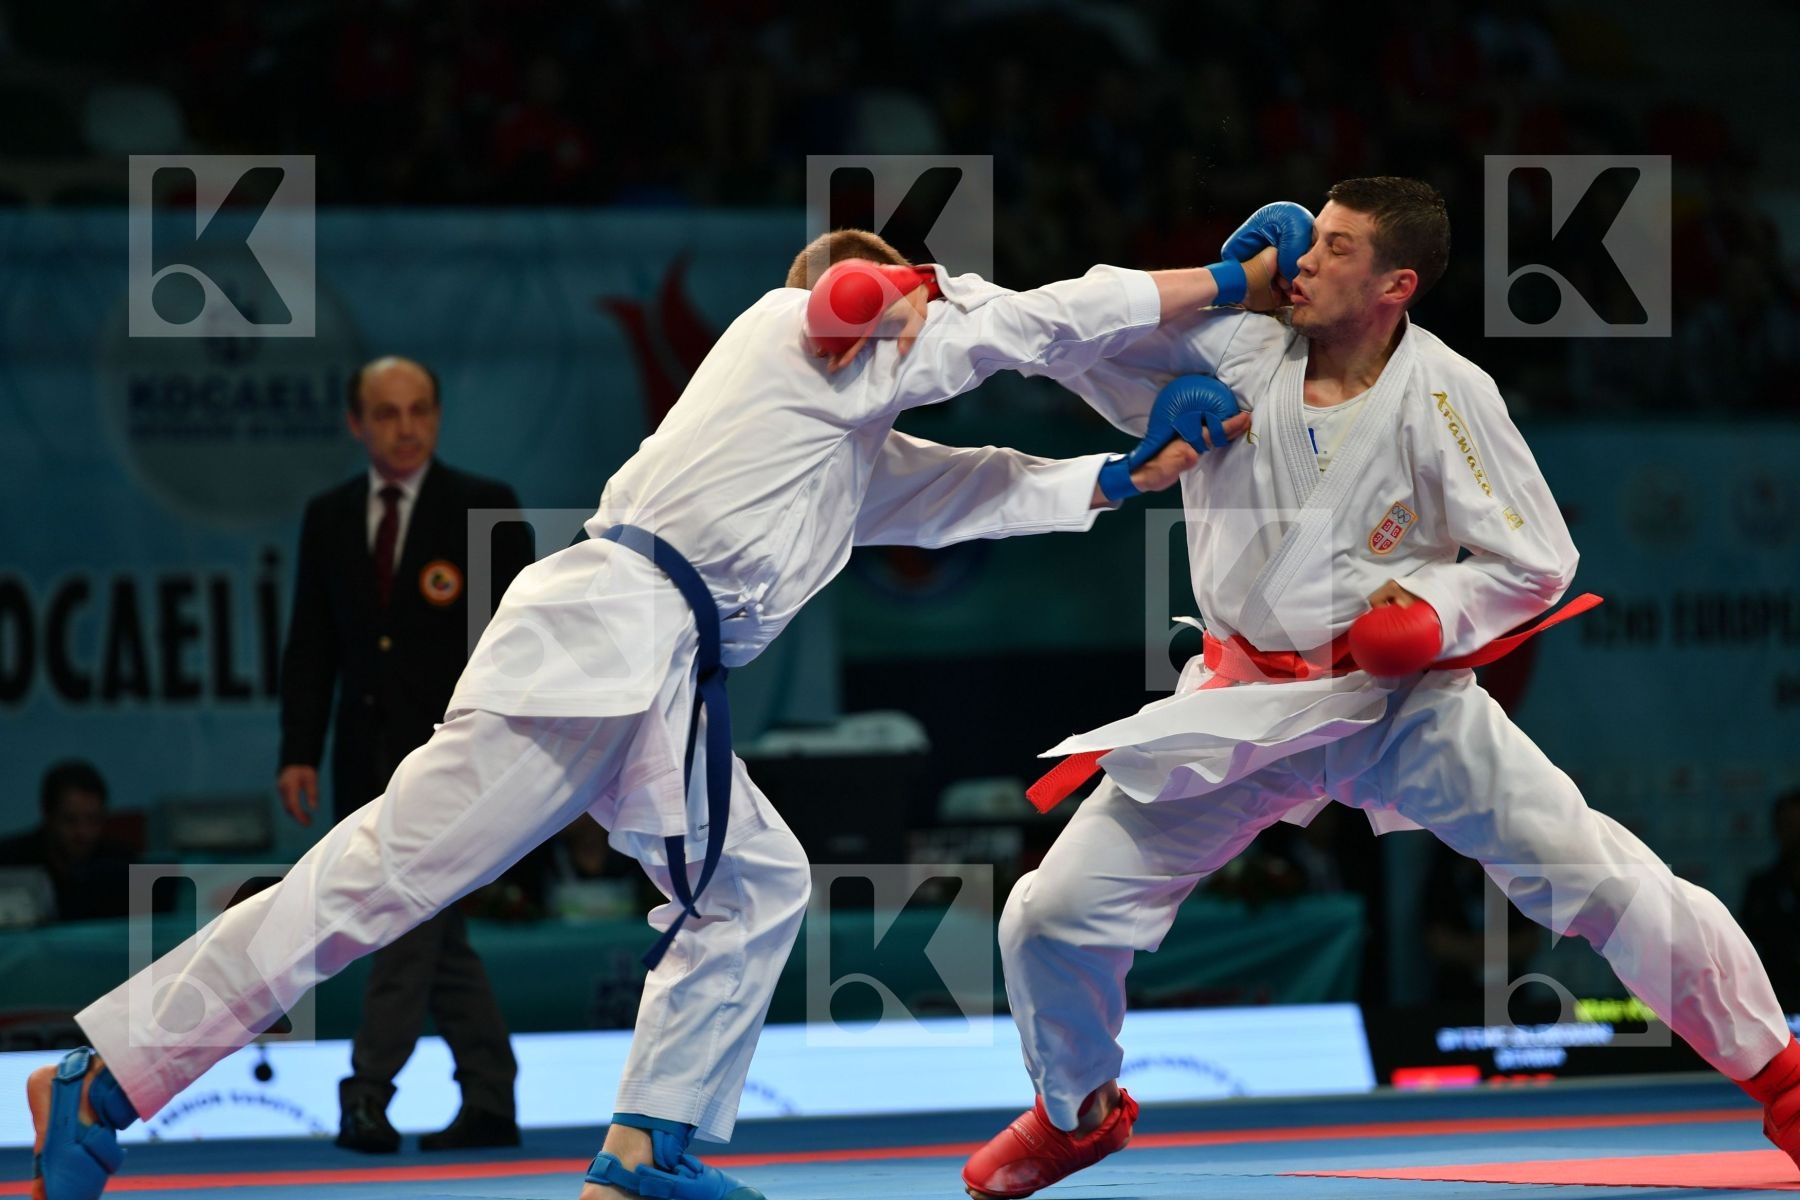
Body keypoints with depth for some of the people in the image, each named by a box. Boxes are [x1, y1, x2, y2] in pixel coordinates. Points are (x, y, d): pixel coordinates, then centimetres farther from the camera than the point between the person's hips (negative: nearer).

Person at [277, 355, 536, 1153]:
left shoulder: (485, 510, -1)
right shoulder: (328, 518, 10)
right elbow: (311, 645, 10)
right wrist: (299, 751, 1)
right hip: (368, 755, 5)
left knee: (410, 918, -15)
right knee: (436, 937, 8)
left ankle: (368, 1094, -17)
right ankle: (487, 1102, 14)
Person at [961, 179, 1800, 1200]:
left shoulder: (1443, 396, -14)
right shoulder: (1233, 355, -7)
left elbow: (1536, 562, -6)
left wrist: (1435, 612, -24)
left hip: (1403, 700, -2)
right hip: (1251, 712, 2)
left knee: (1604, 877, -10)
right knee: (1052, 920, -3)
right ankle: (1079, 1110, 28)